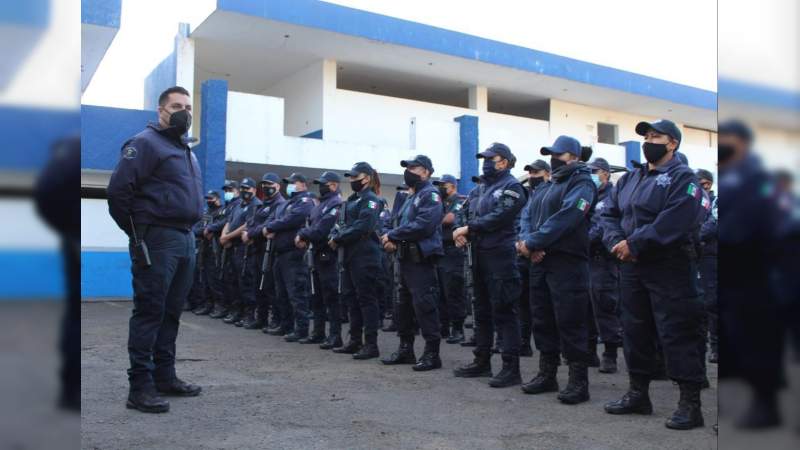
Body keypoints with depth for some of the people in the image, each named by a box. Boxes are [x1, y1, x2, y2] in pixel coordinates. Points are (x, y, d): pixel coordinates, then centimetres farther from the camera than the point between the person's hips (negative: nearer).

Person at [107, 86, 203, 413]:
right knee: (149, 311, -7)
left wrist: (188, 229, 18)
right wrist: (138, 233, -8)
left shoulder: (186, 152, 21)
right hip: (157, 239, -9)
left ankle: (165, 377, 21)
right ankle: (140, 386, -2)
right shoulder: (145, 143, -6)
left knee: (171, 312, 12)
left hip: (185, 239, 9)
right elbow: (118, 190, -15)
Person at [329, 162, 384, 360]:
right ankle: (355, 341, 20)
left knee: (366, 299, -6)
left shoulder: (370, 199, -8)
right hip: (348, 255, 9)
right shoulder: (351, 200, 19)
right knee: (350, 298, 11)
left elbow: (361, 227, -20)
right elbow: (339, 223, 16)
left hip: (364, 256, -9)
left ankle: (371, 345, -1)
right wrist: (334, 236, -4)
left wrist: (339, 238, -16)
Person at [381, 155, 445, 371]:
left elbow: (422, 226, -23)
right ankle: (405, 349, 25)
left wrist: (392, 235, -16)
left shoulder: (430, 195, -10)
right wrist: (393, 240, 0)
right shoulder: (413, 197, 21)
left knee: (424, 306, -8)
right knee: (405, 304, 14)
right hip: (407, 257, 10)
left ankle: (432, 354, -1)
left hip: (422, 259, -10)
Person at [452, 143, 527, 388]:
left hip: (501, 255, -9)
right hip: (481, 254, 9)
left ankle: (511, 368, -2)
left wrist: (468, 228, -15)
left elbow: (497, 218, -18)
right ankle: (482, 361, 24)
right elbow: (474, 214, 14)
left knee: (504, 311, -7)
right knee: (482, 309, 14)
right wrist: (463, 232, -5)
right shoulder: (485, 187, 18)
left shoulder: (511, 187, -7)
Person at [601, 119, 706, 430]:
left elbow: (675, 221, -20)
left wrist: (635, 243, -21)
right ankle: (638, 394, 26)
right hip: (632, 268, 7)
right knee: (635, 331, 14)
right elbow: (608, 213, 11)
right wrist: (616, 241, -8)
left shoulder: (682, 177, -5)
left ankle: (690, 403, 4)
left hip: (669, 268, -7)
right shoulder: (629, 179, 17)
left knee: (677, 334, -5)